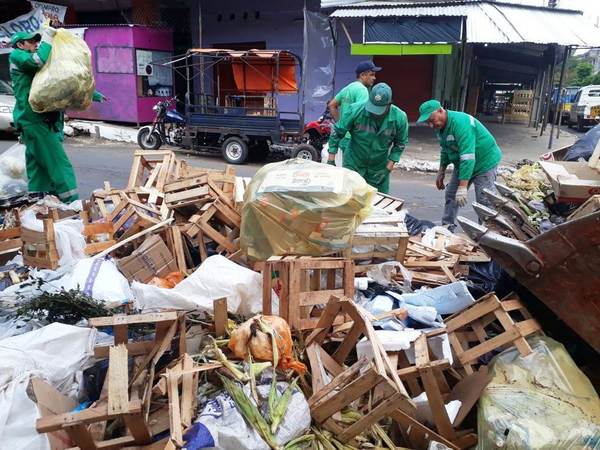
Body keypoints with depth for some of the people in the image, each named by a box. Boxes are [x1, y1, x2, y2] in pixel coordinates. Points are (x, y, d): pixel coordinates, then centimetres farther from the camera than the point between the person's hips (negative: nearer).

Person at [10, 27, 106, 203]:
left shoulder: (33, 66, 25)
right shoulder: (16, 56, 1)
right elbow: (39, 60, -21)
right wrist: (47, 36, -7)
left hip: (38, 119, 9)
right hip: (35, 119, -9)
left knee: (38, 163, 10)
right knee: (58, 163, -14)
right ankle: (72, 202, -16)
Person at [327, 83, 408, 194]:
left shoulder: (399, 118, -15)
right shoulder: (355, 110, -20)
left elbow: (400, 142, 2)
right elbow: (337, 132, -10)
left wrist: (392, 160, -7)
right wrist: (332, 156, -10)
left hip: (379, 168, 1)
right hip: (353, 164, -1)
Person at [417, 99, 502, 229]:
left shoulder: (460, 123, -32)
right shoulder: (440, 125, -3)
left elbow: (467, 157, -38)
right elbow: (445, 150, 14)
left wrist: (463, 186, -41)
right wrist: (441, 173, 16)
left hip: (484, 161, -9)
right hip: (461, 163, 9)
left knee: (484, 201, -10)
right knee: (451, 195, 11)